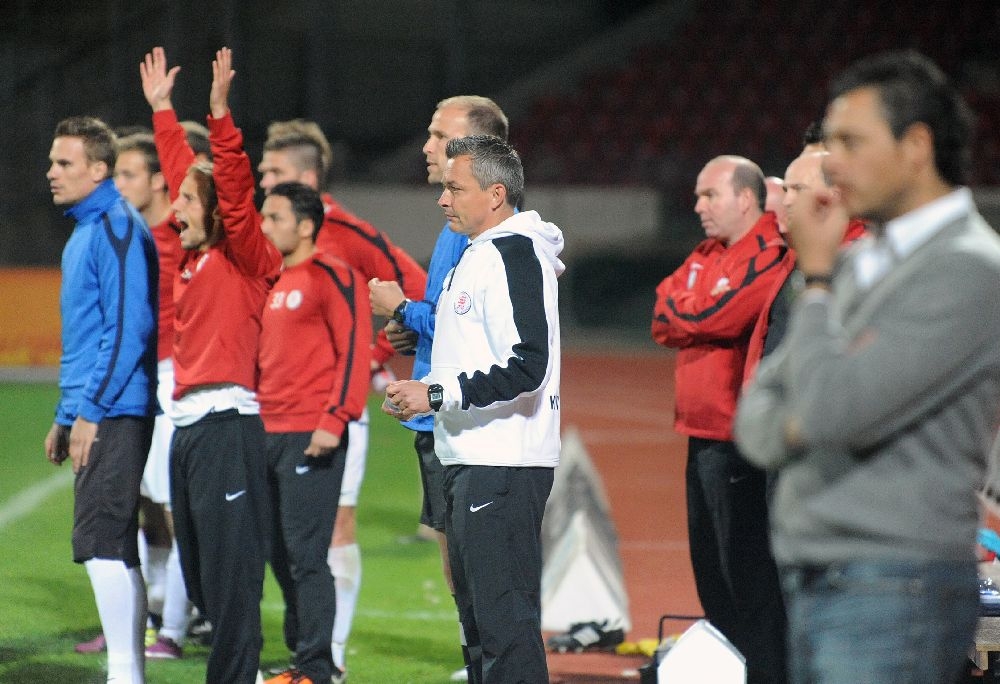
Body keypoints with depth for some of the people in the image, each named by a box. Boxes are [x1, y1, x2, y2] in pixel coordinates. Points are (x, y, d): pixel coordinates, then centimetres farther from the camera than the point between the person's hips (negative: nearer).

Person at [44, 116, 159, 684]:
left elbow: (129, 329, -19)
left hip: (115, 416, -10)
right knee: (114, 547, 11)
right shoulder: (84, 232, 18)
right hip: (93, 414, 10)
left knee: (102, 542, -12)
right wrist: (65, 417, 22)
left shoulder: (117, 229, -12)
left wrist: (89, 411, -20)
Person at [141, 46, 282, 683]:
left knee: (229, 575, -9)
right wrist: (162, 108, 33)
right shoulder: (193, 256, 15)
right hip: (188, 425, 9)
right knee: (200, 577, 11)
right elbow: (182, 170, 26)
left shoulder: (245, 256, -5)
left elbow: (235, 192, -21)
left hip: (226, 423, -9)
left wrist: (220, 114, -27)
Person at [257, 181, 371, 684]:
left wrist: (334, 420, -20)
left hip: (311, 437, -9)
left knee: (305, 554, -8)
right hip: (268, 435, 9)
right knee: (279, 553, 11)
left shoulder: (332, 276, -8)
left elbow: (355, 350, -14)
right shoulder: (273, 282, 18)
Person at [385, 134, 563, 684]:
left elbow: (525, 367, -24)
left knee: (505, 618, -12)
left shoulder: (514, 253, -14)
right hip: (468, 462, 11)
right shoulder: (477, 255, 18)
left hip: (503, 467, -11)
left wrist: (438, 394, -20)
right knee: (479, 617, 16)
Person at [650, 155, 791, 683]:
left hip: (741, 444, -9)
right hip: (702, 439, 9)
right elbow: (663, 319, 9)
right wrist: (697, 316, -7)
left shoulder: (770, 258, -11)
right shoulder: (706, 256, 17)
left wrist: (680, 312, 0)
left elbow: (716, 319, -19)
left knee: (748, 581, -9)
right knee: (711, 577, 14)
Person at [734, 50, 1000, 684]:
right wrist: (794, 425, -8)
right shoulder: (860, 265, 17)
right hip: (812, 585, 9)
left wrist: (816, 279, -6)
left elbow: (830, 411, -19)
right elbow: (756, 416, 16)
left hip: (891, 599, -9)